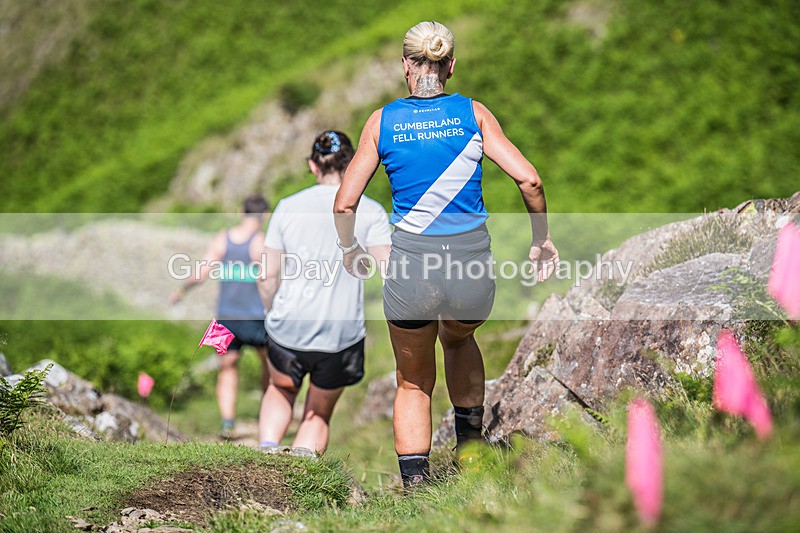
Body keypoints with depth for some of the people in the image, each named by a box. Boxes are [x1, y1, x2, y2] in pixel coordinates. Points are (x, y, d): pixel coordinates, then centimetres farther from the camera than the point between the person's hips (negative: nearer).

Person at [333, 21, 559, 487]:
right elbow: (529, 179, -7)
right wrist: (542, 239, 7)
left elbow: (344, 205, 0)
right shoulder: (473, 113, 1)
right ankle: (470, 442, 31)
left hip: (411, 265, -1)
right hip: (473, 262, 1)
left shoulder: (382, 121, 1)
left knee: (414, 384, 20)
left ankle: (415, 485, 9)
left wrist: (351, 249, 18)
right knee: (459, 339, 37)